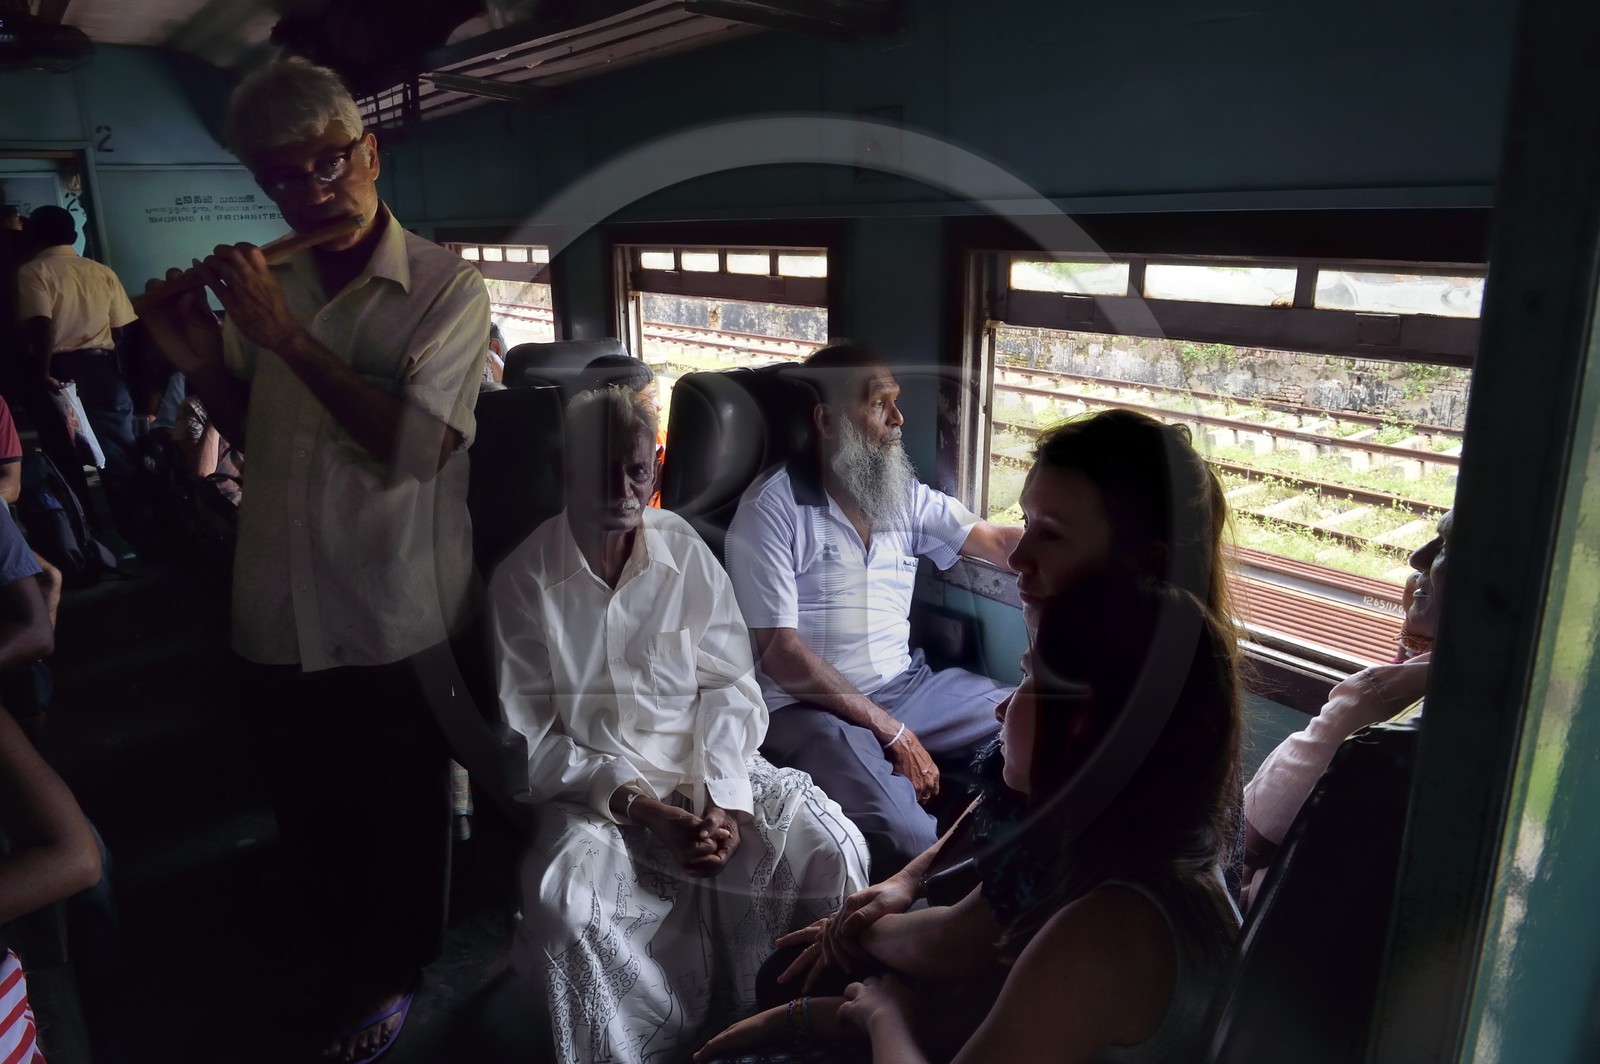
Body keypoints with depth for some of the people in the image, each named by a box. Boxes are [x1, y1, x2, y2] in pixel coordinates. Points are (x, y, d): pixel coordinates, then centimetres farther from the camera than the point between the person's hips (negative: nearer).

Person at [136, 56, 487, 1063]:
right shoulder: (269, 285, 5)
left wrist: (287, 338, -20)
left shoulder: (447, 287, -11)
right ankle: (346, 947, 50)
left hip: (396, 624, -5)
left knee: (401, 817, 15)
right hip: (279, 614, 5)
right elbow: (256, 434, 15)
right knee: (309, 811, 22)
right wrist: (200, 361, -3)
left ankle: (389, 973, 43)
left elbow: (415, 446, -23)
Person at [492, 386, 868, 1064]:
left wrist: (725, 797, -13)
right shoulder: (524, 580, -6)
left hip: (708, 768, 2)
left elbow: (728, 685, 1)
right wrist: (630, 801, -17)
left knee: (830, 849, -18)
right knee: (565, 899, -31)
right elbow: (531, 737, -6)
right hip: (592, 785, -1)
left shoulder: (688, 553, -1)